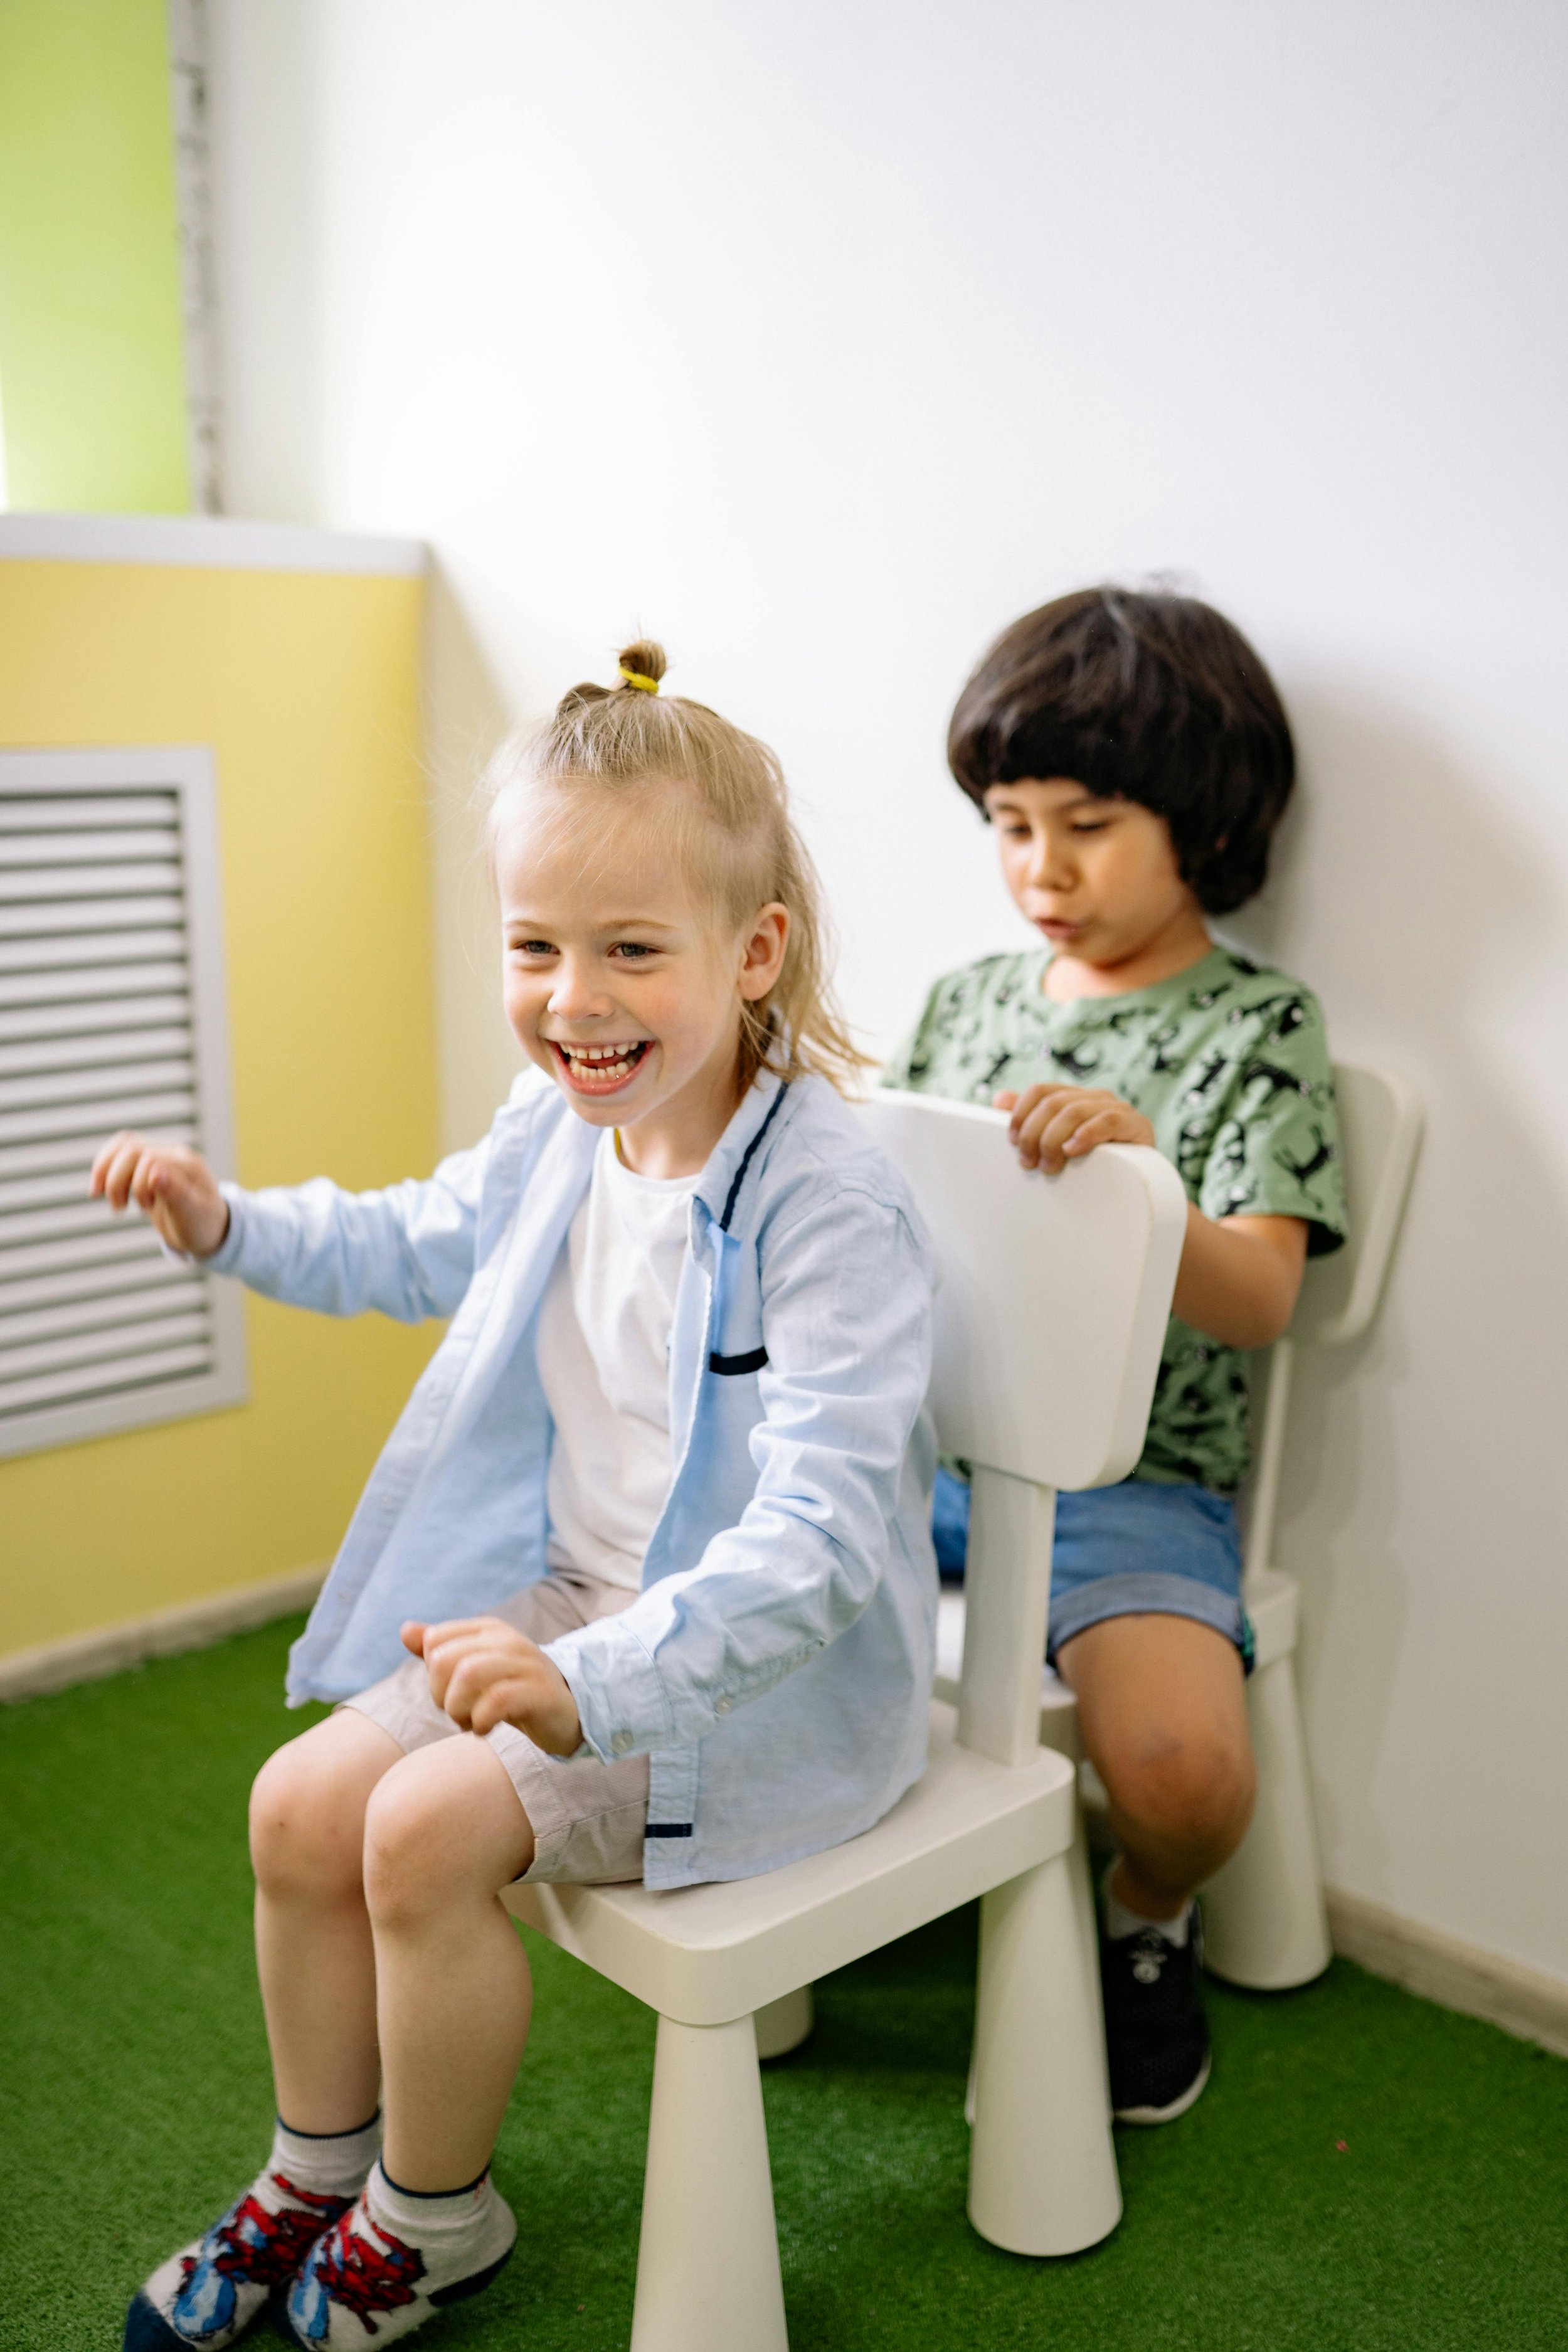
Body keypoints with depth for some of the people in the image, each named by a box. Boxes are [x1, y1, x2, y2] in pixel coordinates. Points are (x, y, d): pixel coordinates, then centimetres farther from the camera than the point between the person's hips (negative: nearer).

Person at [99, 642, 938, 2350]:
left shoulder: (828, 1211, -28)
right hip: (569, 1595, 8)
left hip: (760, 1665, -8)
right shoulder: (559, 1133, -2)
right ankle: (314, 2176, 29)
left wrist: (590, 1685, -44)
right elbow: (420, 1248, 21)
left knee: (430, 1826, -19)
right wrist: (227, 1225, 7)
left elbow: (818, 1536, -33)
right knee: (304, 1804, 2)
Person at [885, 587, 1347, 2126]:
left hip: (1129, 1477, -4)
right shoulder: (967, 998, 11)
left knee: (1180, 1766, -29)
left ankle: (1148, 1919, 12)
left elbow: (1257, 1304, -15)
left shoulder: (1258, 1023, -4)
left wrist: (1140, 1163, -33)